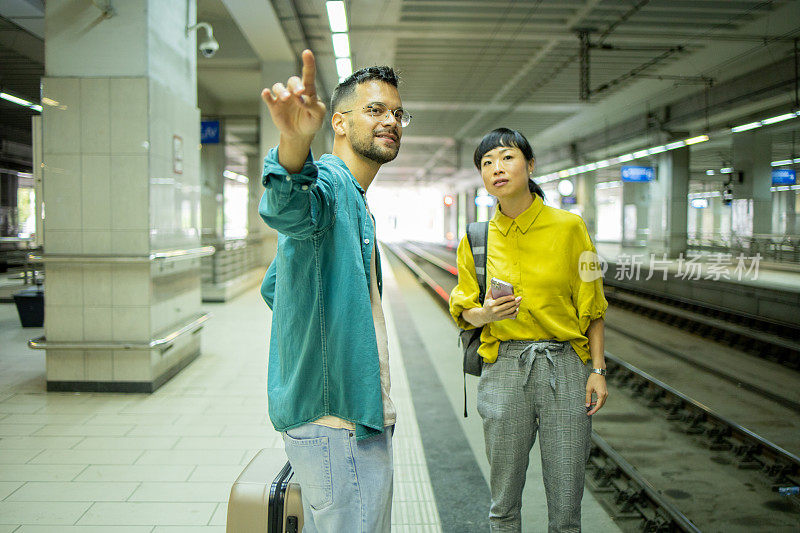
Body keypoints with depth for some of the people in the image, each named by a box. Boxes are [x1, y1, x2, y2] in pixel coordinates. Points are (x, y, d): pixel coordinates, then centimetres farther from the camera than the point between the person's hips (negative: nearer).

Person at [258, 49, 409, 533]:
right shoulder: (329, 180, -12)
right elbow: (289, 209, -41)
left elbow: (273, 287, 28)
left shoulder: (353, 203, 21)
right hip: (338, 419, -11)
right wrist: (295, 142, -59)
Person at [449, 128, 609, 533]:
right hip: (504, 369, 1)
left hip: (564, 368, -1)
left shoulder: (569, 227, -1)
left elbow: (591, 307, 4)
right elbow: (463, 312, 10)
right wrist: (484, 314, -12)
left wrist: (598, 369, -2)